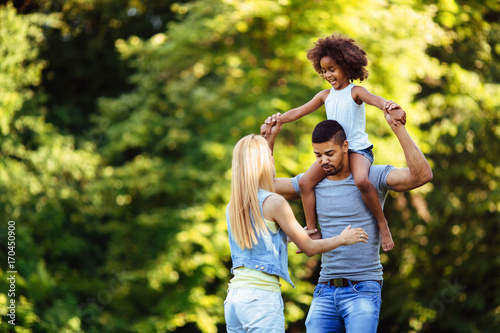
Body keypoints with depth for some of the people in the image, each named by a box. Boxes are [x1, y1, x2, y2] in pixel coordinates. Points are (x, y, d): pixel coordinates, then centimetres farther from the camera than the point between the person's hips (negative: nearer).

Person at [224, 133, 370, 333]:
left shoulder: (232, 208, 11)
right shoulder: (274, 202, -9)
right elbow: (309, 247, -1)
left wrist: (293, 234, 37)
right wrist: (343, 239, 15)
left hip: (233, 297, 7)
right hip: (262, 296, -7)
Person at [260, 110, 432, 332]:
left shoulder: (373, 177, -5)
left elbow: (422, 175, -20)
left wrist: (398, 128, -25)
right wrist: (269, 139, 10)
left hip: (363, 291, -5)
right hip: (325, 291, 5)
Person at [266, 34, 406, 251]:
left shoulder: (355, 92, -7)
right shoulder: (325, 95, 11)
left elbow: (373, 99, -29)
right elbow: (298, 112, 19)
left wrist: (388, 107, -51)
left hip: (358, 148, -6)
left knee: (361, 180, -35)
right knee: (306, 181, -13)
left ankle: (382, 223, -17)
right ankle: (312, 231, -4)